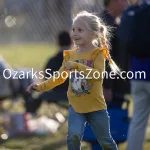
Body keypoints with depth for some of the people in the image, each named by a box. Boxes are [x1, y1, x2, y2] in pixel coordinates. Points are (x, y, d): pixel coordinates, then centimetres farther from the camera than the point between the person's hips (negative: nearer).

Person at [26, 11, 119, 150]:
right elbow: (59, 76, 14)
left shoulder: (97, 53, -11)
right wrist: (41, 86, 4)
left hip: (96, 107, -3)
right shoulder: (70, 55, 4)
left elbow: (99, 74, -27)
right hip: (76, 106, 3)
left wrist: (76, 66, -32)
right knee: (73, 136, -18)